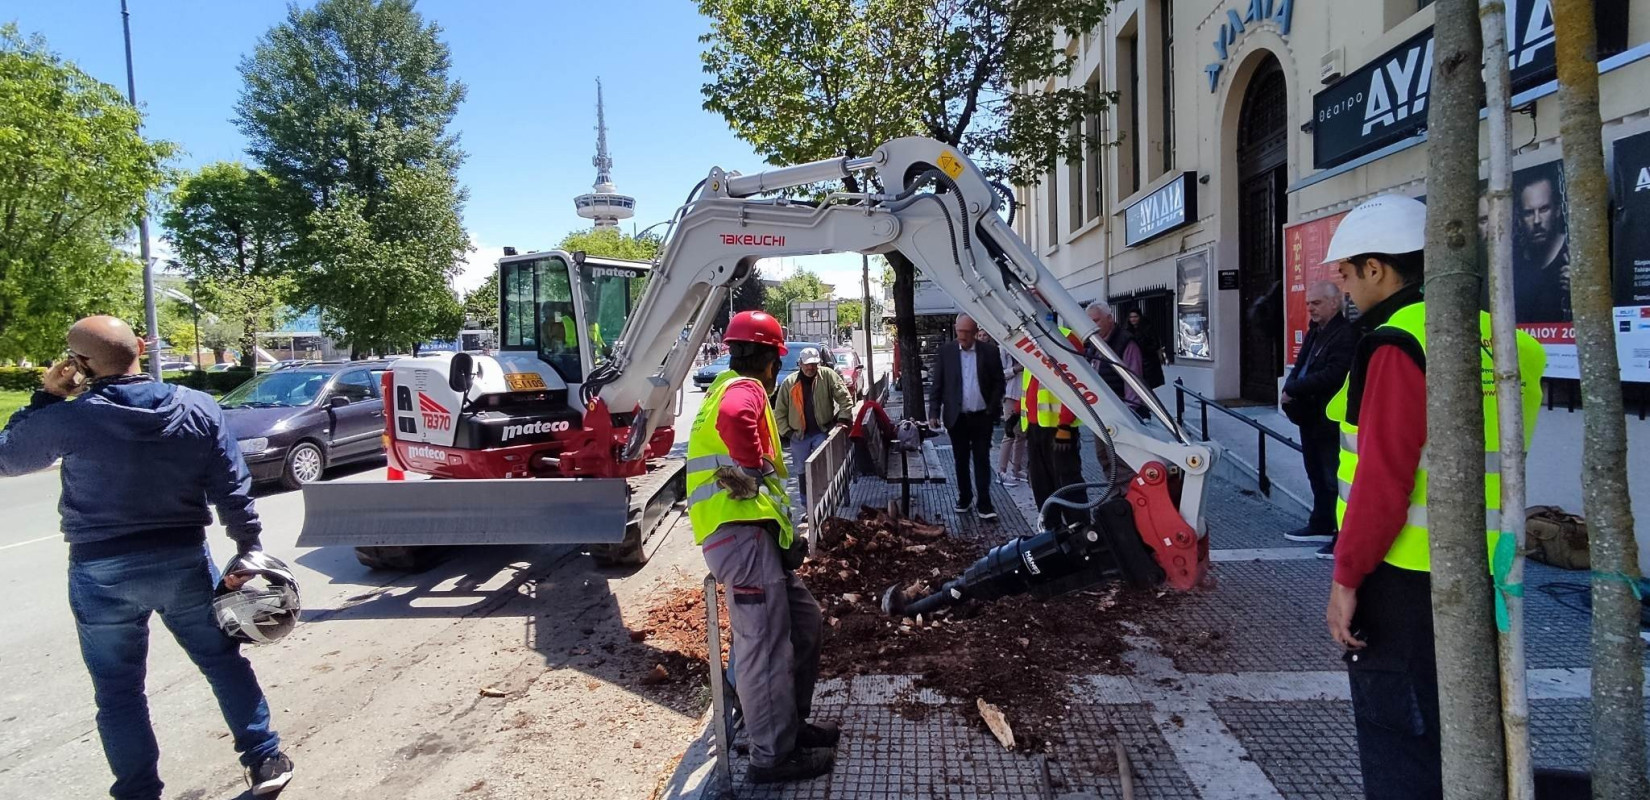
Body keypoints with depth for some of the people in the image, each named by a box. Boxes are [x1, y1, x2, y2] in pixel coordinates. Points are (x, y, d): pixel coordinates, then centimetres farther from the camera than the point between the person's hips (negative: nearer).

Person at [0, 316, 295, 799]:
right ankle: (265, 760, 21)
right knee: (224, 662, 16)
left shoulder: (71, 418, -13)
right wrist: (249, 549, 2)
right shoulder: (199, 408, -6)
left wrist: (46, 397, 7)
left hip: (101, 571, -2)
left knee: (118, 691, 12)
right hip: (184, 559, 2)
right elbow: (233, 491, -6)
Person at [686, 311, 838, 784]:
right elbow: (733, 419, -34)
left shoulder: (731, 388, 27)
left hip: (753, 534, 11)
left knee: (803, 621, 17)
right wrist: (755, 470, -18)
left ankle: (792, 724, 29)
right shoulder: (744, 388, -7)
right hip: (742, 535, -11)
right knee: (766, 644, -4)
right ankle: (774, 756, 7)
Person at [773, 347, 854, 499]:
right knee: (802, 470, 13)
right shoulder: (790, 381, -3)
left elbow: (844, 398, -7)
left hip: (822, 431, -2)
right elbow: (780, 411, 1)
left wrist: (843, 418, -15)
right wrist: (786, 432, -5)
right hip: (799, 435, 2)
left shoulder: (828, 375, -8)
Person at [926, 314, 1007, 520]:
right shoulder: (945, 351, 0)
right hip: (956, 417, 1)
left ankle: (983, 504, 5)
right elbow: (937, 385, 2)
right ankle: (964, 498, 26)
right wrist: (934, 413, -4)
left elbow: (998, 383, 2)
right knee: (961, 461, 12)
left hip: (981, 417, -1)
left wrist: (992, 409, -7)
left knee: (982, 460, 1)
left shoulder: (990, 351, -2)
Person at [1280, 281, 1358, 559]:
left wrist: (1293, 389, -19)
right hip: (1310, 417, 9)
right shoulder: (1314, 332, 14)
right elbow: (1301, 366, 16)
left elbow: (1332, 375, -26)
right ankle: (1321, 526, 31)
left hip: (1330, 421, -9)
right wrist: (1291, 391, -4)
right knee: (1317, 476, 18)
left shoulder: (1346, 335, -15)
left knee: (1334, 480, -3)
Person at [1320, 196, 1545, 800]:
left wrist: (1346, 576, -14)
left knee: (1395, 732, 3)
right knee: (1450, 721, 22)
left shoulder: (1398, 345, -17)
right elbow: (1494, 457, 16)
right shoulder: (1492, 336, 10)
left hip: (1406, 577, -9)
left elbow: (1383, 477, -21)